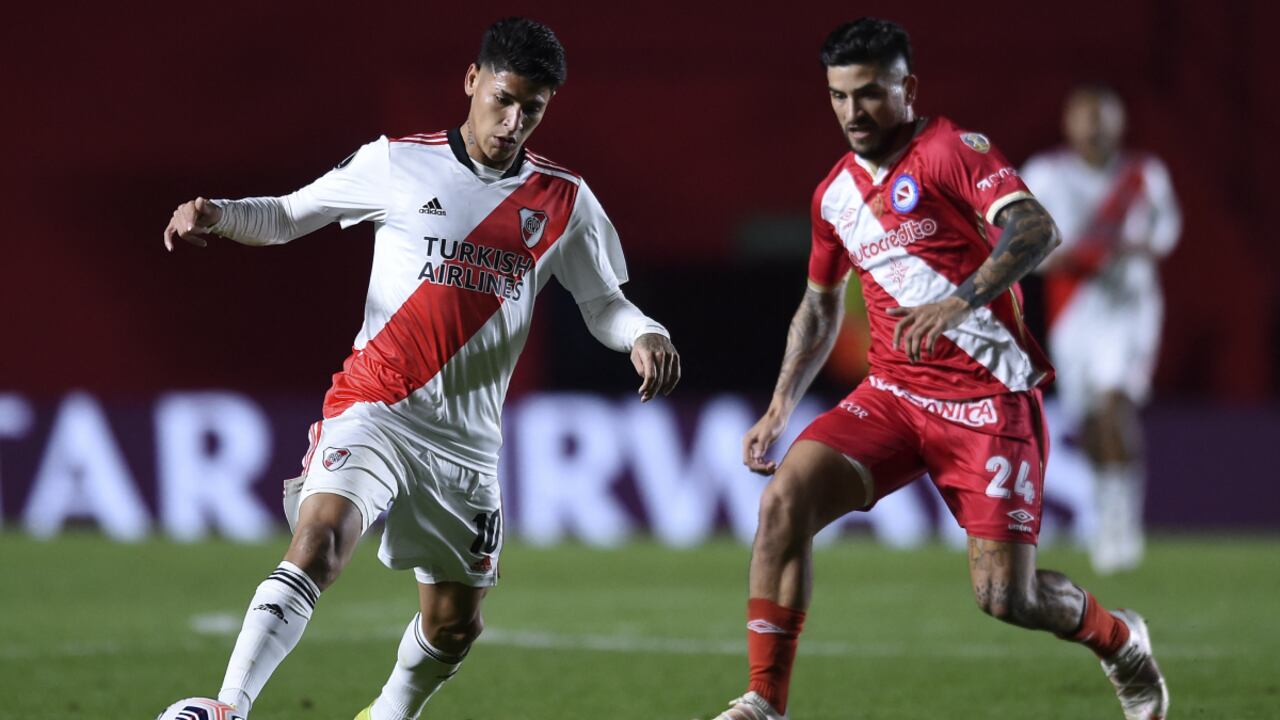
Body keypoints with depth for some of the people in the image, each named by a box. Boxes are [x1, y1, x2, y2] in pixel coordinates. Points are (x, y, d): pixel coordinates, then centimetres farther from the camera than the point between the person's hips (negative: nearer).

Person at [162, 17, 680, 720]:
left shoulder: (564, 201, 7)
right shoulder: (397, 164, 0)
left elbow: (602, 303, 13)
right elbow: (286, 217, 8)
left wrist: (645, 335, -10)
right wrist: (216, 213, -11)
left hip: (467, 441, 4)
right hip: (373, 409, -4)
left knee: (454, 624, 10)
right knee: (317, 545, -28)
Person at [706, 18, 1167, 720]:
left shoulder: (952, 150, -9)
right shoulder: (834, 193, 12)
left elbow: (1035, 228, -26)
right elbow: (819, 307, 27)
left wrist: (961, 299, -41)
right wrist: (779, 409, 17)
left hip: (988, 398, -5)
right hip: (892, 393, 5)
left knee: (1004, 596, -8)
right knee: (784, 498, -20)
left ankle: (1121, 641, 26)